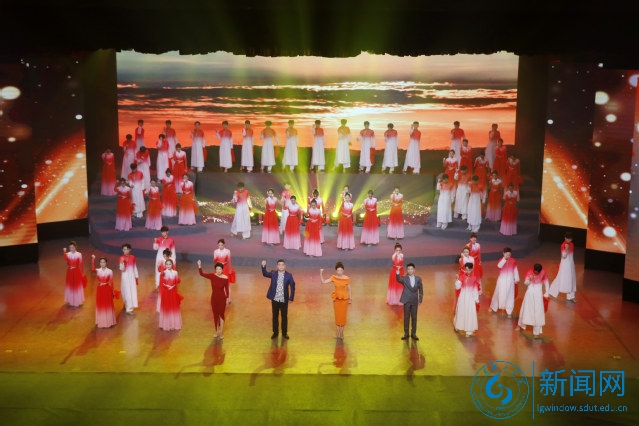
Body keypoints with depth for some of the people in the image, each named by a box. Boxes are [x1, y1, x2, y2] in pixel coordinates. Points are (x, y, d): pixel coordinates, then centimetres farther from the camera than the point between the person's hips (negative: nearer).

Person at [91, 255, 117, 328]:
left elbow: (111, 282, 0)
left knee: (108, 305, 7)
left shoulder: (110, 271, -5)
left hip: (107, 289, -1)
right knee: (100, 305, 8)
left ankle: (109, 322, 20)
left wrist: (113, 292, 3)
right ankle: (101, 322, 20)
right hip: (100, 289, 1)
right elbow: (92, 269, -28)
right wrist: (93, 259, -38)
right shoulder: (97, 271, -4)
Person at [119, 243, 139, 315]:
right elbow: (122, 269, -16)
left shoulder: (133, 257, 1)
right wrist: (122, 262, -32)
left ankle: (131, 307, 21)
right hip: (125, 277, -4)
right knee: (127, 292, -1)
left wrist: (136, 277, 13)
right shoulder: (121, 258, -11)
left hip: (132, 276, 4)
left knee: (133, 292, 7)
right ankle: (128, 309, 5)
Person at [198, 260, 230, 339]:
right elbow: (202, 274, -10)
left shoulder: (225, 278, -15)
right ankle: (217, 331, 29)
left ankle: (221, 333, 17)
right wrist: (199, 266, -24)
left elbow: (227, 289, -7)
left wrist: (227, 298, -3)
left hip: (222, 298, -3)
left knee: (221, 315, 5)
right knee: (215, 315, 14)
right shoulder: (212, 276, -9)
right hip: (214, 298, 3)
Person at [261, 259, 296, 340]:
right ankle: (275, 332, 26)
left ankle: (284, 333, 25)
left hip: (284, 300, -1)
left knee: (284, 317, 11)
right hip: (275, 299, 1)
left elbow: (292, 287, -3)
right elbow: (265, 274, -13)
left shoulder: (289, 275, -7)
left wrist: (291, 298, -5)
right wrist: (263, 266, -30)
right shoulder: (273, 274, -2)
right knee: (275, 316, 12)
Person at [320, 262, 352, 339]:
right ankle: (338, 332, 23)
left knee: (343, 315, 6)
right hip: (336, 298, 1)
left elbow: (349, 289, -1)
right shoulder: (333, 277, -8)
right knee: (337, 315, 10)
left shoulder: (347, 279, -12)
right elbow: (323, 282, -9)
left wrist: (350, 299, 4)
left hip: (344, 299, -1)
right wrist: (321, 273, -21)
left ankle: (341, 332, 20)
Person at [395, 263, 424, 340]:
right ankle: (406, 334, 13)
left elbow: (421, 290, 6)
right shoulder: (404, 278, -3)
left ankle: (413, 334, 16)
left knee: (414, 318, 7)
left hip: (415, 301, 1)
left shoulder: (418, 279, 1)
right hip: (407, 301, -1)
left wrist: (420, 300, 1)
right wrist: (397, 274, -43)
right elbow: (399, 280, -25)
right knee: (406, 317, 5)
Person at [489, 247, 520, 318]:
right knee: (498, 293, 11)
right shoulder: (501, 260, -8)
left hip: (510, 280, 1)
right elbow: (499, 266, -29)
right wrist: (504, 258, -30)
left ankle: (509, 312, 15)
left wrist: (516, 279, 5)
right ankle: (493, 307, 32)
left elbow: (515, 270, 4)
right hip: (502, 279, -1)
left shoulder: (513, 261, -4)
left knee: (510, 295, 5)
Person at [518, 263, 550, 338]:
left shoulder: (543, 273, -12)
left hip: (538, 294, -1)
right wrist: (529, 279, -45)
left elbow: (546, 283, 0)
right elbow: (526, 283, -23)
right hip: (530, 293, 1)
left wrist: (546, 294, 4)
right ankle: (522, 325, 37)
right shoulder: (529, 272, -14)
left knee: (538, 312, 2)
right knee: (526, 309, 13)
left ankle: (536, 331, 13)